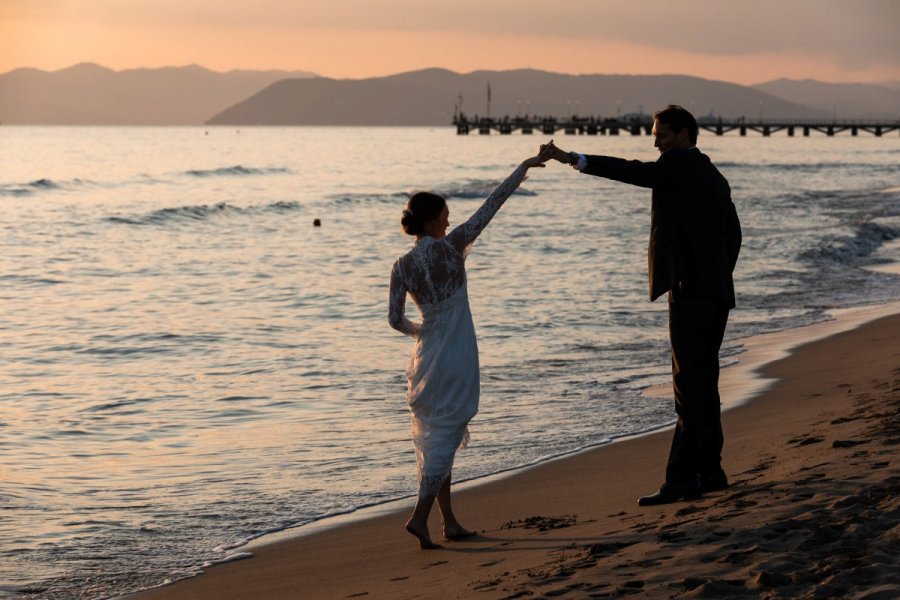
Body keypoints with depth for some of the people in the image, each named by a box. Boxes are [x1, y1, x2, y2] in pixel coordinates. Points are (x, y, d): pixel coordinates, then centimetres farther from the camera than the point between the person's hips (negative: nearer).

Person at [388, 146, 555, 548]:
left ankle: (449, 522, 17)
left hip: (426, 358, 5)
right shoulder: (449, 248, -11)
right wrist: (523, 168, 0)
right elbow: (490, 207, -6)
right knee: (445, 435, -4)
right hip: (456, 358, -5)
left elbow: (395, 320, -2)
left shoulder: (402, 266, -1)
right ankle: (420, 515, -13)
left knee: (434, 436, 13)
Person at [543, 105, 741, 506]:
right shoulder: (714, 177, 21)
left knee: (690, 386, -11)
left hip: (690, 290, -10)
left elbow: (637, 172, -24)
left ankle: (680, 478, -13)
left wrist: (575, 160, -32)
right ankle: (709, 472, 18)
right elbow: (733, 235, 24)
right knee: (703, 384, 14)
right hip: (717, 292, 10)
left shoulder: (679, 165, -8)